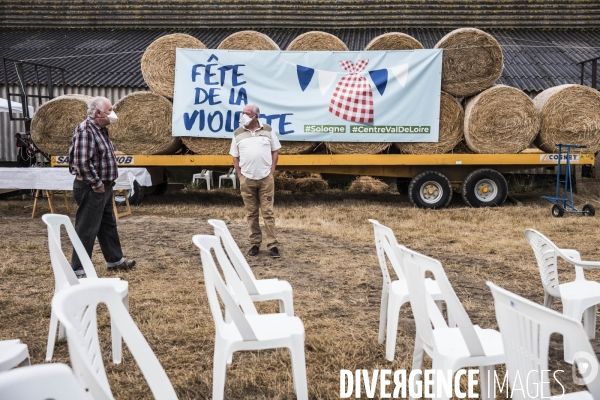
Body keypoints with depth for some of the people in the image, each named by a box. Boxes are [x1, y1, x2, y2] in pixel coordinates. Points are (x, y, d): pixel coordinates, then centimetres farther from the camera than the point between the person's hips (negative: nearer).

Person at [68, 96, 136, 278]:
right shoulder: (85, 130, -18)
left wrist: (105, 183, 13)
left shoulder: (100, 129, 13)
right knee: (87, 230, -3)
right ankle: (78, 270, 7)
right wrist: (96, 183, -19)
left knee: (108, 225, 19)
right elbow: (82, 162, -26)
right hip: (91, 189, -10)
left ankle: (115, 260, 33)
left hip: (103, 187, 10)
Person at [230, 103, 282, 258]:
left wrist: (271, 170, -1)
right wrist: (240, 175, 0)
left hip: (266, 178, -1)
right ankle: (255, 243, 17)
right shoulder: (238, 133, 4)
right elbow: (235, 156, 8)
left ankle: (272, 245, 1)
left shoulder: (267, 130, 2)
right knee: (251, 213, 7)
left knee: (268, 212, -1)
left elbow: (275, 151, 7)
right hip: (247, 179, 1)